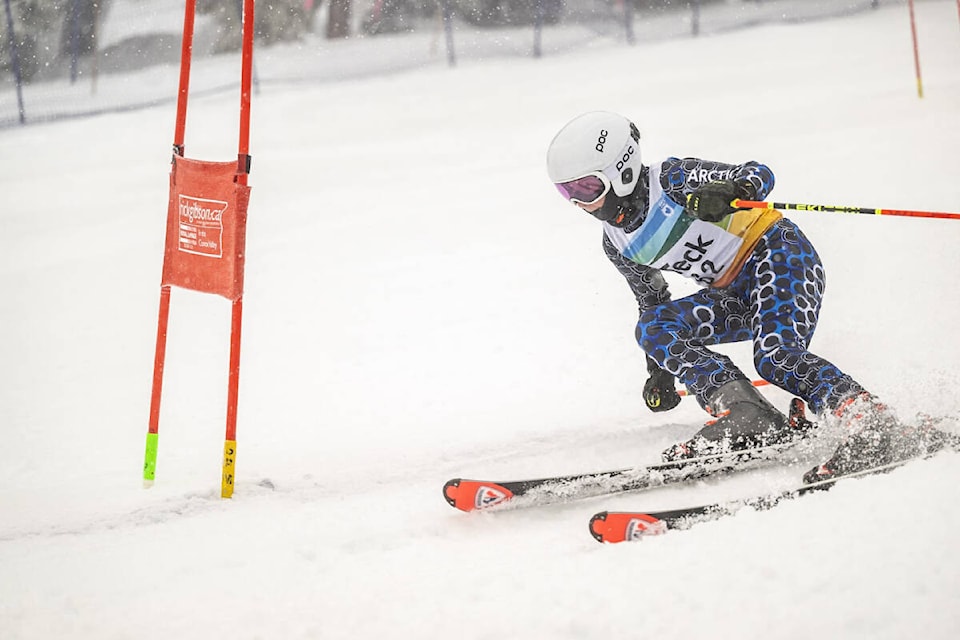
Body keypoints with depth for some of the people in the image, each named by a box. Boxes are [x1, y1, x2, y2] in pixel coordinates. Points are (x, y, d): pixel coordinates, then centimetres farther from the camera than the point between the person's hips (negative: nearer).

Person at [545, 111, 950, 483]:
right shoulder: (617, 245, 7)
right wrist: (660, 371, 20)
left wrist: (724, 191, -40)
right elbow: (652, 300, 22)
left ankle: (878, 428, -34)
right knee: (652, 328, -13)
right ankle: (741, 411, -24)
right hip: (735, 295, 8)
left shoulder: (670, 180, -13)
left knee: (776, 359, -29)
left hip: (776, 253, -8)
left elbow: (759, 175, -18)